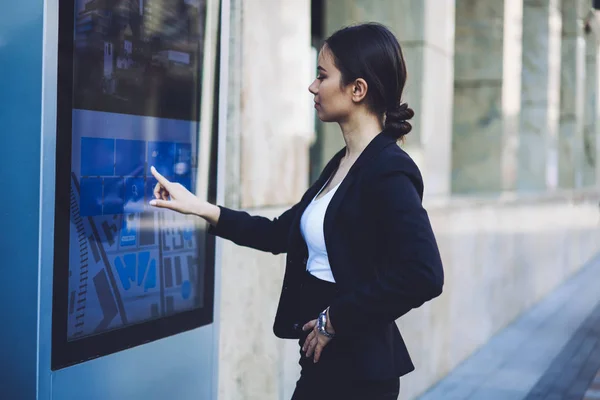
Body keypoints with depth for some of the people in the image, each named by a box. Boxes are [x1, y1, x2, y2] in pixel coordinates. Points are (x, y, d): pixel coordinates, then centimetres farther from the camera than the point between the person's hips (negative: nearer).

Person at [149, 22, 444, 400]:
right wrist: (198, 207, 11)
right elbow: (280, 233, 15)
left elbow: (423, 276, -28)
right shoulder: (341, 163, 9)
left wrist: (336, 318, -20)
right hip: (322, 360, 8)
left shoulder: (389, 171, -18)